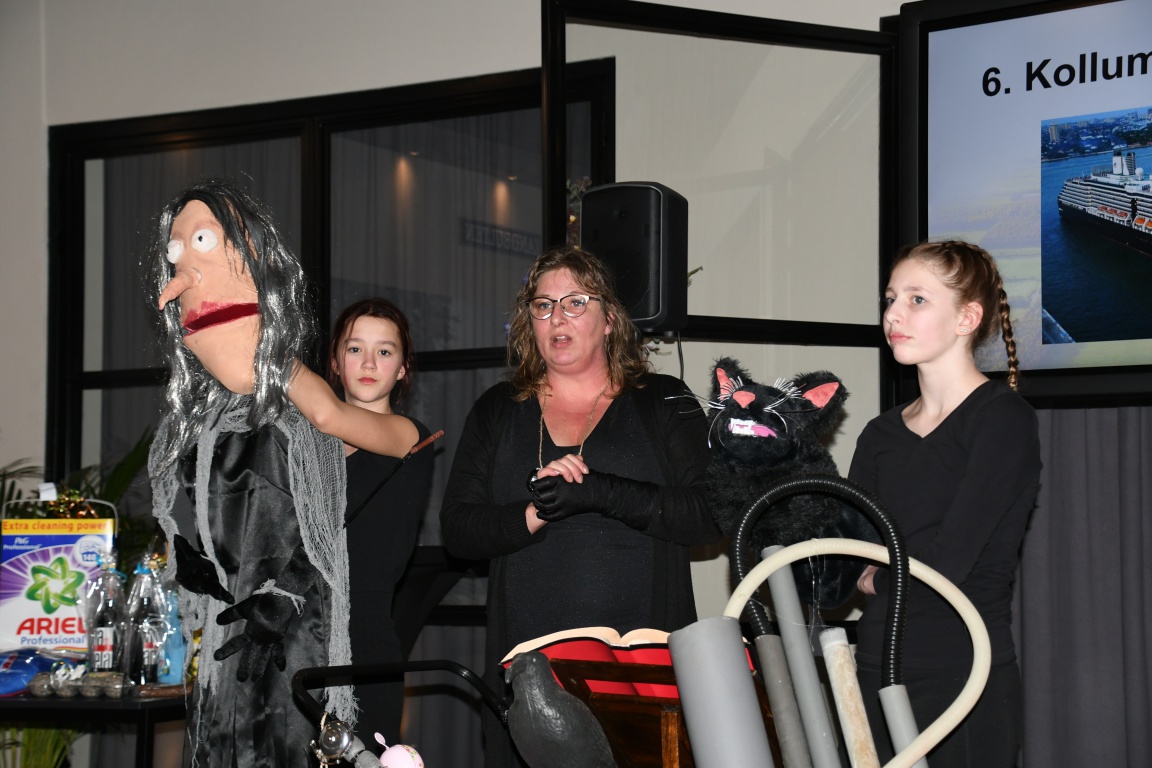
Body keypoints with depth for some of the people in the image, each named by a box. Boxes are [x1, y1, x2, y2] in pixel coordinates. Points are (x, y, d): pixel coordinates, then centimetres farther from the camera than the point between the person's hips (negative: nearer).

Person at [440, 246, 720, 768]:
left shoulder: (665, 403, 7)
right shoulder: (498, 412, 14)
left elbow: (710, 514, -5)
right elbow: (456, 529, 6)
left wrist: (601, 493, -17)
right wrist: (535, 514, -13)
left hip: (644, 662, -1)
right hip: (527, 662, 2)